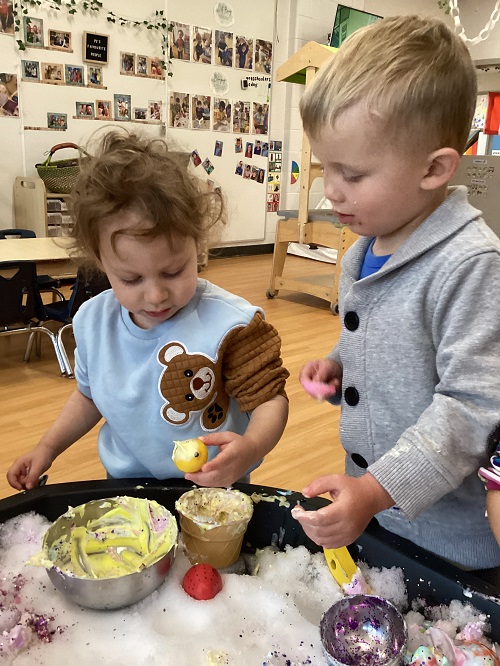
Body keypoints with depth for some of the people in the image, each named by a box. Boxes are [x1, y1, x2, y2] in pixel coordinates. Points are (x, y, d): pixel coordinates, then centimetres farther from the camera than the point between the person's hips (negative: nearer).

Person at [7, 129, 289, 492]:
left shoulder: (230, 324, -21)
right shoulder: (93, 320, -4)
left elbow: (270, 397, -14)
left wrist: (250, 448, -32)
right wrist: (48, 447, 7)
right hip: (123, 491, 4)